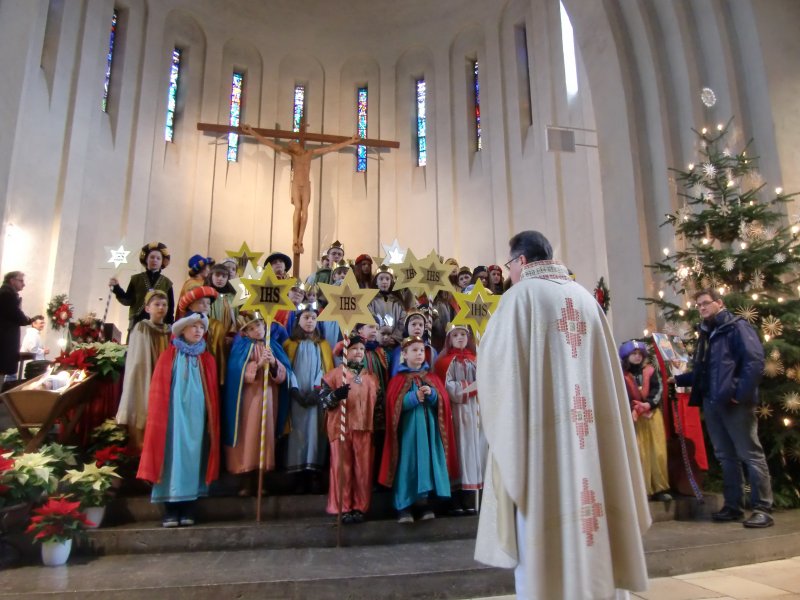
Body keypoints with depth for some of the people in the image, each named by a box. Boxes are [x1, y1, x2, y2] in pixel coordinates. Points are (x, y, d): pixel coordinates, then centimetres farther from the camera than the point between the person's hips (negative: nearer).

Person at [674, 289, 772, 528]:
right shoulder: (705, 334, 19)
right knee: (725, 456, 13)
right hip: (711, 403, 8)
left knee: (750, 454, 0)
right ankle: (733, 506, 21)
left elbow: (755, 360, -16)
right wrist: (678, 378, 8)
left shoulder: (737, 327, -4)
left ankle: (762, 508, 7)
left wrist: (741, 393, -20)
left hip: (734, 402, -8)